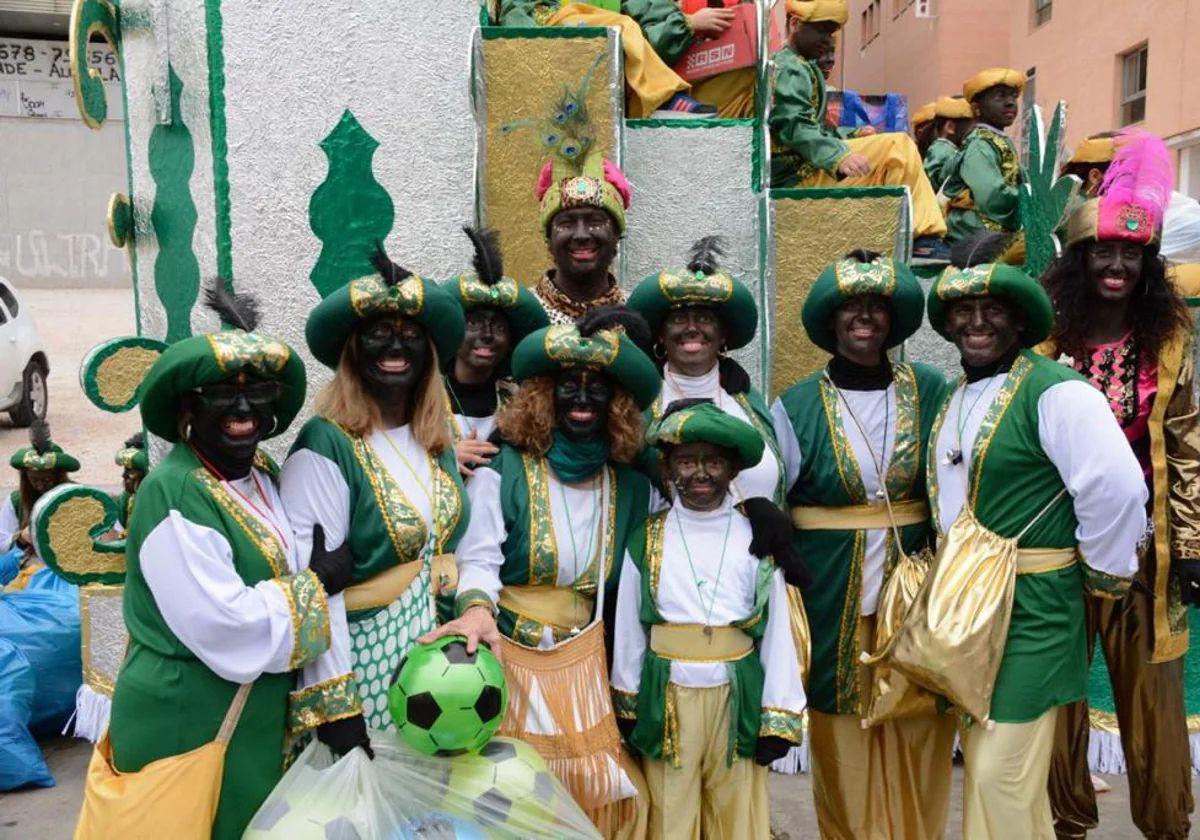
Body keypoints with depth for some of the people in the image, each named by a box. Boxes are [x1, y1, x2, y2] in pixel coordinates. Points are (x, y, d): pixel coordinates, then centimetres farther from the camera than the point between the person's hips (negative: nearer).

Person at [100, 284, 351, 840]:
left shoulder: (266, 482, 4)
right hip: (187, 731, -7)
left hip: (260, 722, 8)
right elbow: (228, 630, -28)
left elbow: (306, 595, 7)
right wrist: (317, 584, -16)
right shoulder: (170, 495, -21)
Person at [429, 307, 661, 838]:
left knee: (598, 796, 9)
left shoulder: (629, 483, 3)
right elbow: (477, 559, -15)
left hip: (587, 662, 4)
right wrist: (476, 608, -32)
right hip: (511, 656, -3)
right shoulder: (504, 469, -11)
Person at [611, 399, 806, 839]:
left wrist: (778, 716, -2)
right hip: (667, 698, 0)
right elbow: (628, 627, 4)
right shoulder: (647, 541, -1)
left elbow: (778, 631, -1)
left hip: (738, 697, 0)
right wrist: (627, 704, 7)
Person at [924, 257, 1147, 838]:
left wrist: (1102, 578, -12)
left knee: (1001, 774, -3)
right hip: (963, 602, 8)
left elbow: (1116, 489, -23)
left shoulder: (1054, 392, -16)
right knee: (982, 758, 20)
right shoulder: (954, 398, 10)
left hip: (1028, 607, -8)